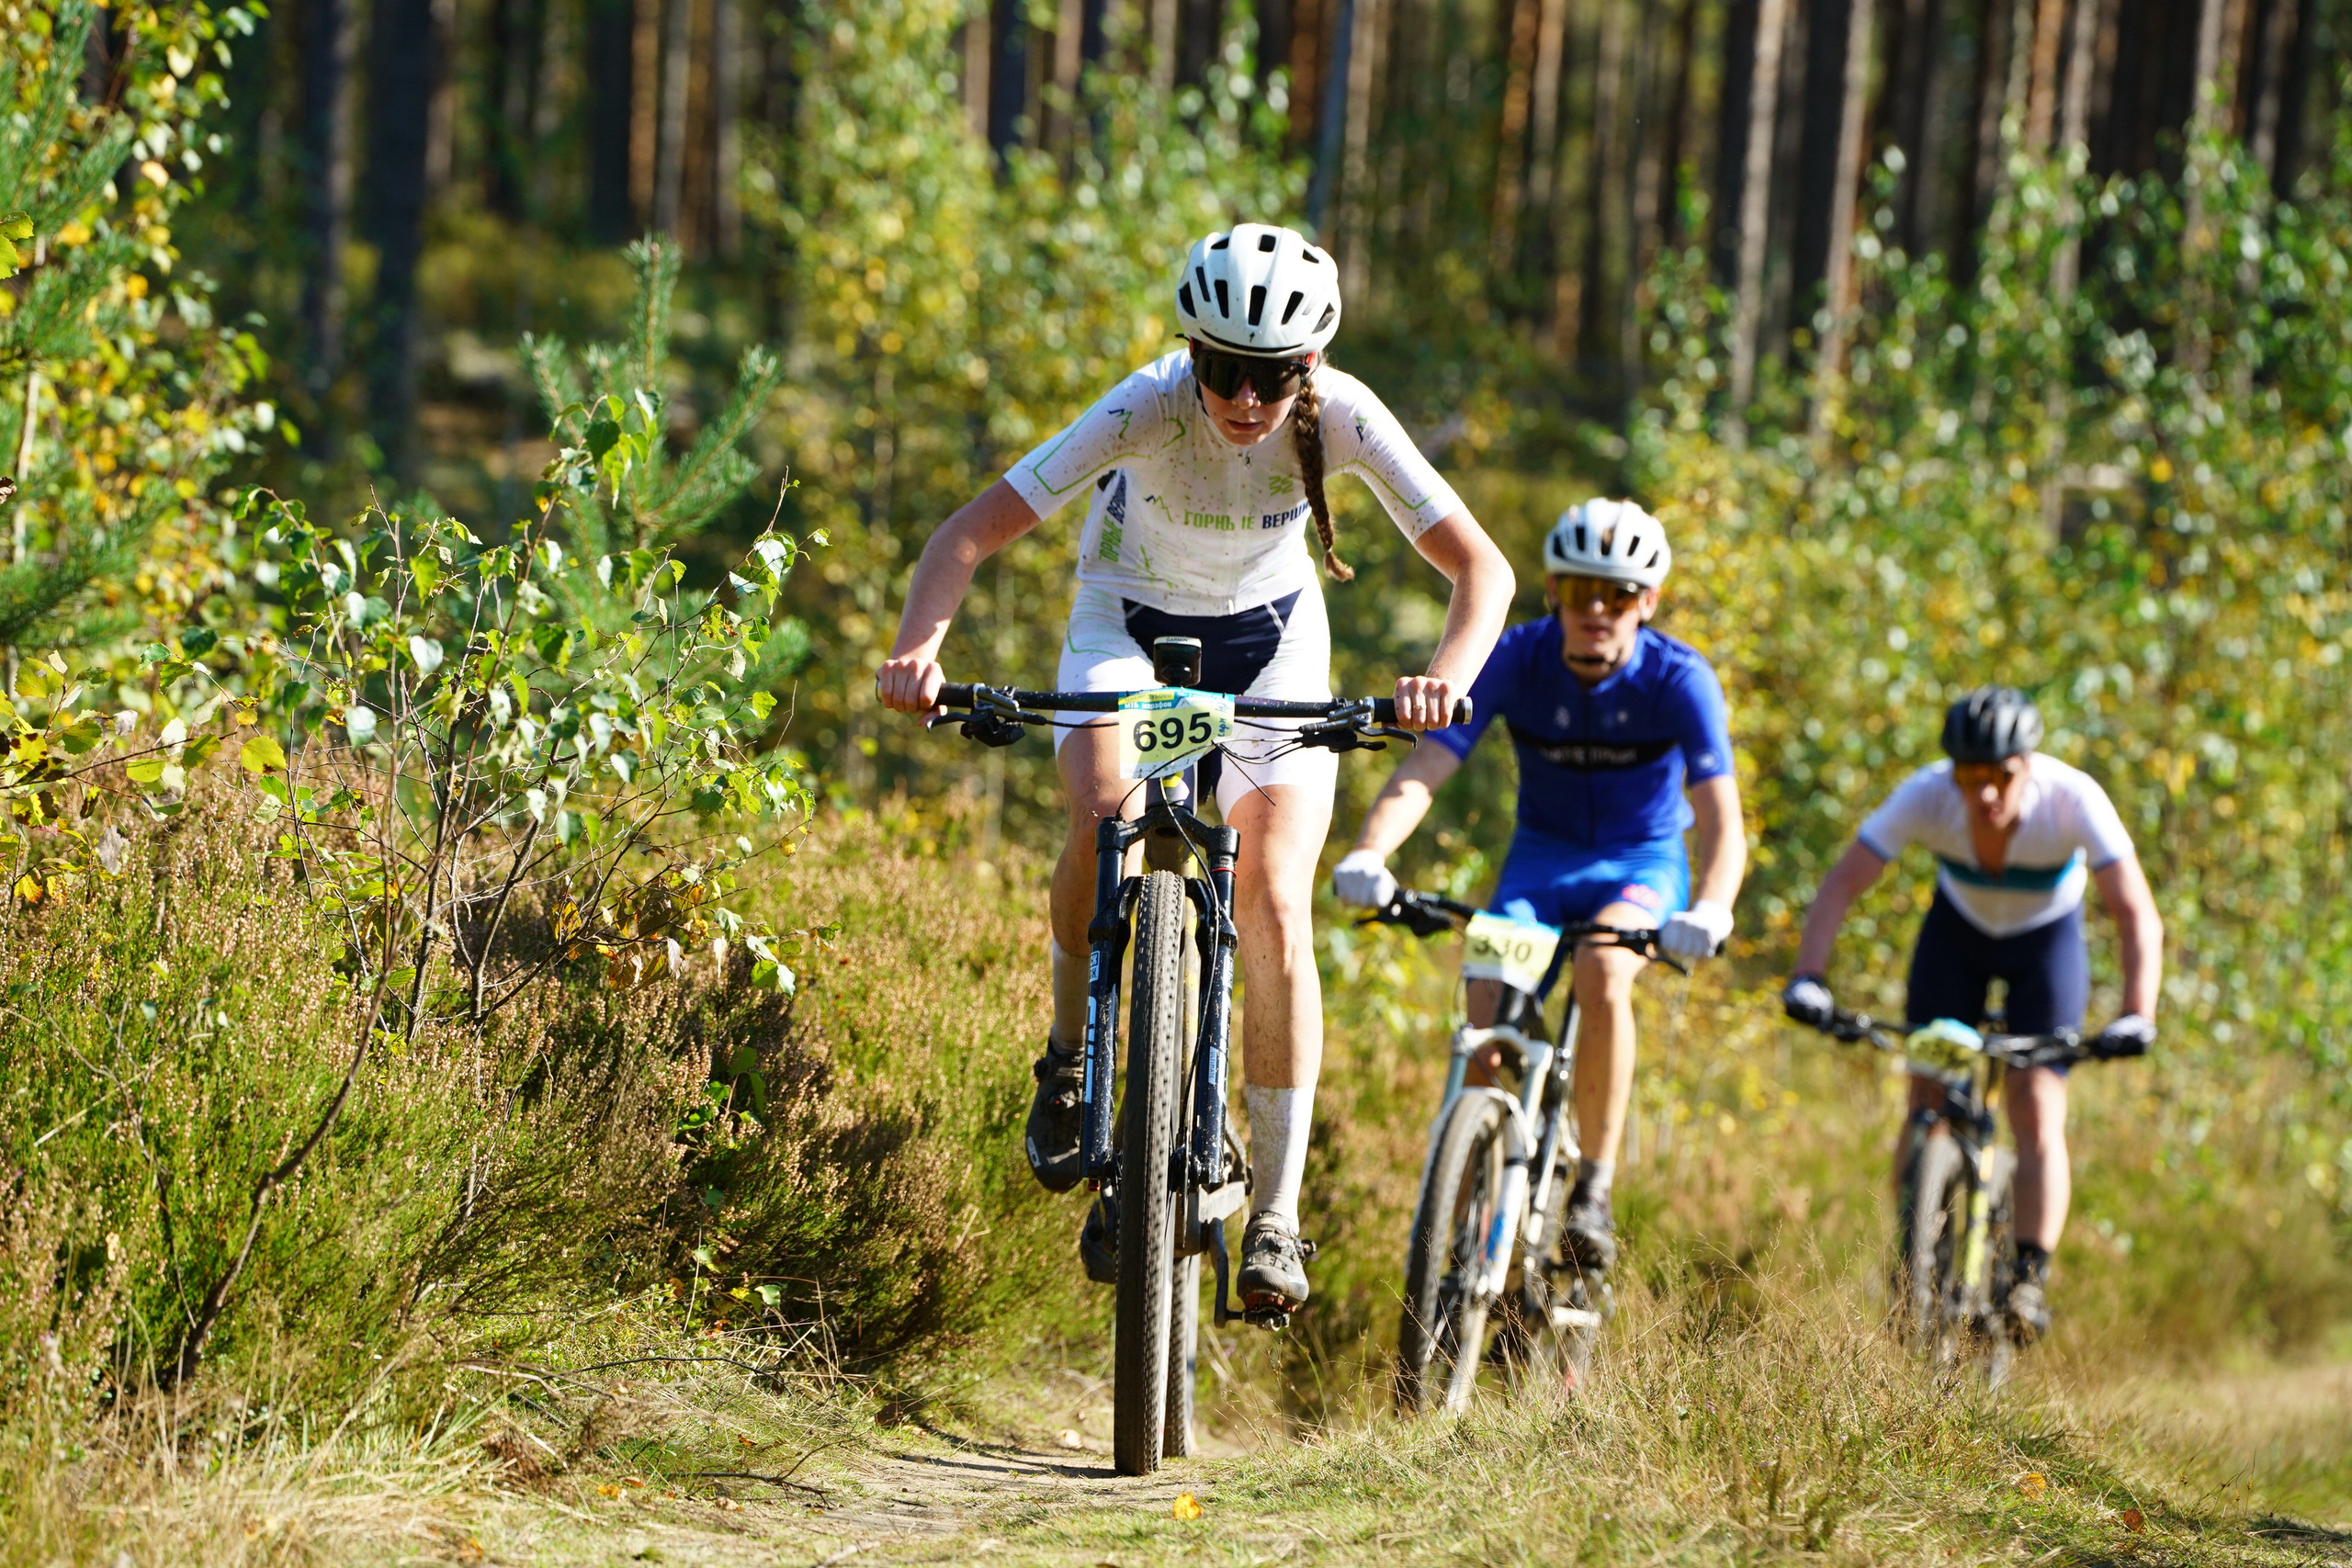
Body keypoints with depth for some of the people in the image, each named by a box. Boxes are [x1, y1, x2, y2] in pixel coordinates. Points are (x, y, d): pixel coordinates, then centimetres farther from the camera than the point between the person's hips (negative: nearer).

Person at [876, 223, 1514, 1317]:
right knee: (1108, 816, -31)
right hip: (1130, 622, -1)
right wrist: (917, 649, -52)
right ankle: (1070, 1054, -4)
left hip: (1271, 640, 1)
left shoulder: (1341, 418, -28)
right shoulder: (1147, 410, -32)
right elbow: (972, 532, -34)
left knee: (1274, 909, -15)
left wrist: (1447, 678, -47)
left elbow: (1481, 568, -26)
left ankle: (1277, 1214, -8)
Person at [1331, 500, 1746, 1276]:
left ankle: (1595, 1188, -21)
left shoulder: (1679, 679, -22)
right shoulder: (1515, 660, -17)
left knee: (1601, 971, -34)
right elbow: (1422, 770, -27)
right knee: (1489, 1004, -23)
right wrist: (1367, 856, -46)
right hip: (1542, 859, 2)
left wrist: (1709, 910, -51)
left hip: (1642, 865, -2)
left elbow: (1721, 818, -30)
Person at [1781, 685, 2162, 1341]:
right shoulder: (1927, 795, -30)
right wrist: (1807, 980, -44)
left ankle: (2031, 1280, -13)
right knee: (1927, 1102, -6)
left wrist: (2137, 1016, -50)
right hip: (1957, 932, 2)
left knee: (2037, 1112, -16)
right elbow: (1840, 886, -31)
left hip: (2046, 940, -2)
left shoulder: (2072, 799, -34)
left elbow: (2138, 916, -37)